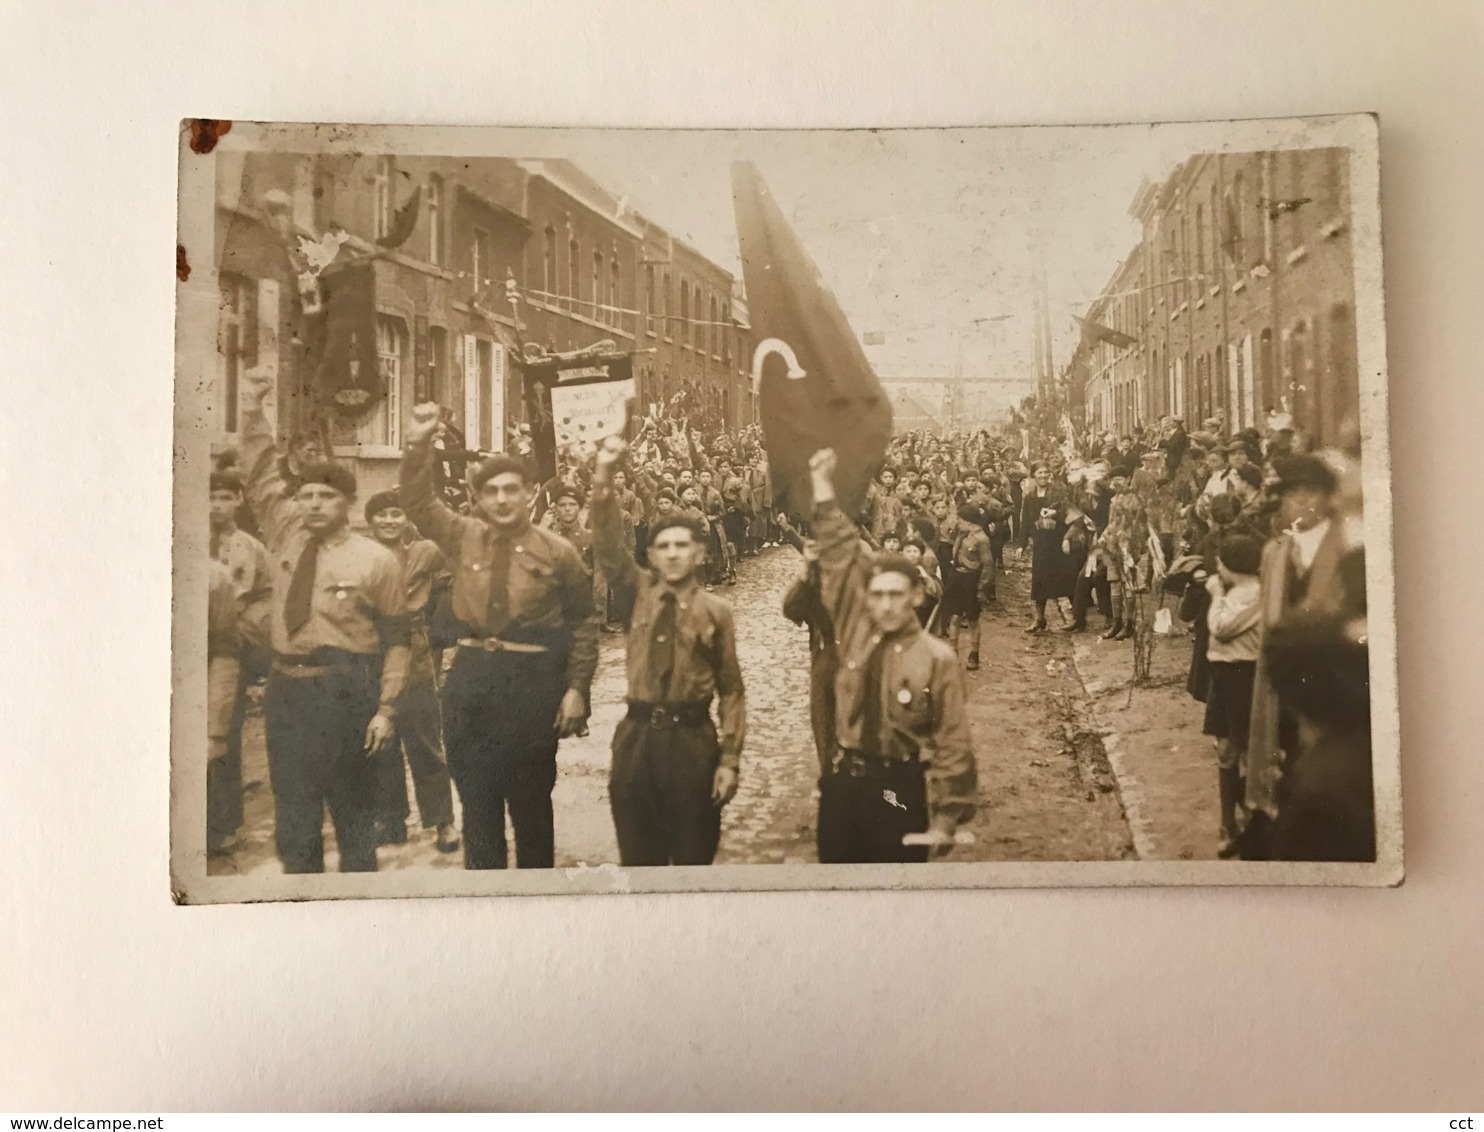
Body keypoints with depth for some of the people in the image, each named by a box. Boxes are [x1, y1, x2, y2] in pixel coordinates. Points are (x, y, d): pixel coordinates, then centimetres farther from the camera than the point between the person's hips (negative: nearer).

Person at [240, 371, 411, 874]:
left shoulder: (376, 560, -6)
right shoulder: (285, 536, 7)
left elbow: (396, 638, -6)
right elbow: (262, 477, 7)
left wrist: (386, 707, -12)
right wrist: (252, 410, -3)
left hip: (346, 693, -4)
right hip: (286, 689, 5)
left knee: (353, 810, 7)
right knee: (293, 816, 12)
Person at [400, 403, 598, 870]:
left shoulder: (557, 552, -3)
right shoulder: (463, 537, 5)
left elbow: (583, 622, 2)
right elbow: (418, 503, 2)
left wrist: (577, 688, -3)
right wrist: (418, 446, -14)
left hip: (533, 683, -3)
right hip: (470, 679, 3)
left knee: (531, 801, 10)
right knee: (477, 802, 12)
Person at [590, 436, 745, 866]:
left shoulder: (716, 611, -3)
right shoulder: (641, 593, 4)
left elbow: (731, 690, -1)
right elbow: (609, 547, -9)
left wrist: (729, 759, -7)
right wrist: (604, 476, -22)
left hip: (691, 739, -2)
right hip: (637, 736, 2)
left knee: (693, 856, 9)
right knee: (637, 858, 12)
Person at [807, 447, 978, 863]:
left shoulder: (937, 658, -10)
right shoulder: (856, 630, 2)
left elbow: (952, 743, -8)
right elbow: (840, 559, 0)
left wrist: (946, 818, -8)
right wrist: (823, 487, -4)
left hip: (901, 789, -4)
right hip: (843, 783, 4)